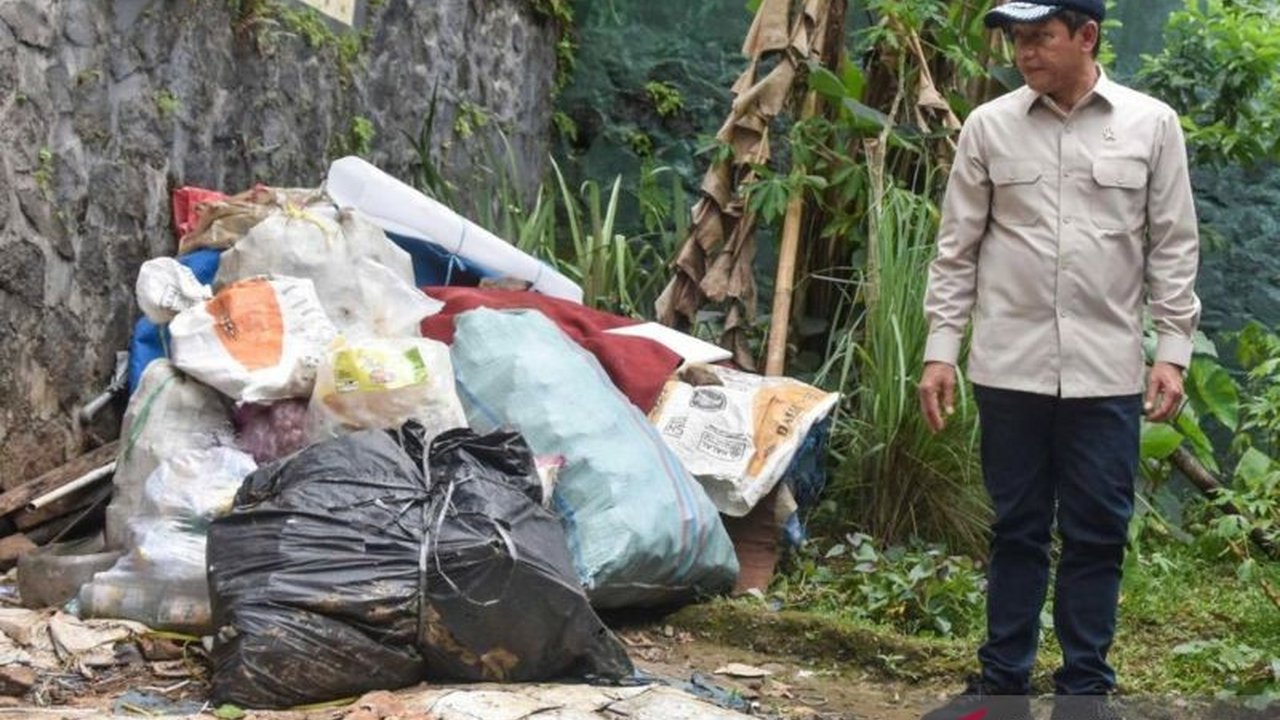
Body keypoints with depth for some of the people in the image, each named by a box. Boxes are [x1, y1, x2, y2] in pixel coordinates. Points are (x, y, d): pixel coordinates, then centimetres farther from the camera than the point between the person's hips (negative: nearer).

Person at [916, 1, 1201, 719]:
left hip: (1106, 370, -1)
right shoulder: (989, 126, 2)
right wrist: (941, 349, 1)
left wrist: (1173, 350, -2)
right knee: (1017, 530, 9)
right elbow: (958, 248, 5)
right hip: (1010, 365, 1)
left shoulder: (1151, 124, 1)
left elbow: (1173, 248, 4)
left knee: (1097, 534, 4)